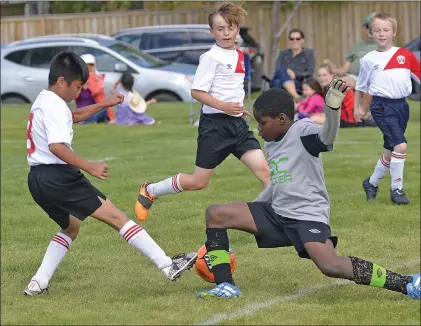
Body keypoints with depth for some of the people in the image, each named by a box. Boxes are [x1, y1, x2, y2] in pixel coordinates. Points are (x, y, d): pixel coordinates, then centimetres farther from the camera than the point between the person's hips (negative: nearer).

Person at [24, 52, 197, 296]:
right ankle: (168, 266, -16)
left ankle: (38, 283, 17)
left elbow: (73, 117, 38)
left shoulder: (44, 102, 19)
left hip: (39, 179, 10)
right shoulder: (55, 106, -13)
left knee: (71, 226, 29)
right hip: (58, 177, -10)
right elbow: (56, 146, -27)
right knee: (115, 216, -11)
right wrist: (89, 167, -29)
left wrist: (104, 104, 34)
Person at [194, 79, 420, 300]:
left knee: (331, 266, -30)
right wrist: (249, 215, 32)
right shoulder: (271, 143, 13)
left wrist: (332, 107, -56)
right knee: (215, 214, 3)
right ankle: (225, 286, 4)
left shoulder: (303, 131, -12)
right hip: (277, 213, 9)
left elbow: (327, 136, -36)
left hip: (308, 215, -9)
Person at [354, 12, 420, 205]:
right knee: (400, 145, -19)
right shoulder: (369, 59, 2)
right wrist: (358, 108, 10)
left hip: (401, 105, 4)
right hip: (382, 106, -4)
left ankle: (372, 183, 35)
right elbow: (361, 86, 12)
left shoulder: (405, 55, 6)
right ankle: (397, 189, -7)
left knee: (390, 151, 13)